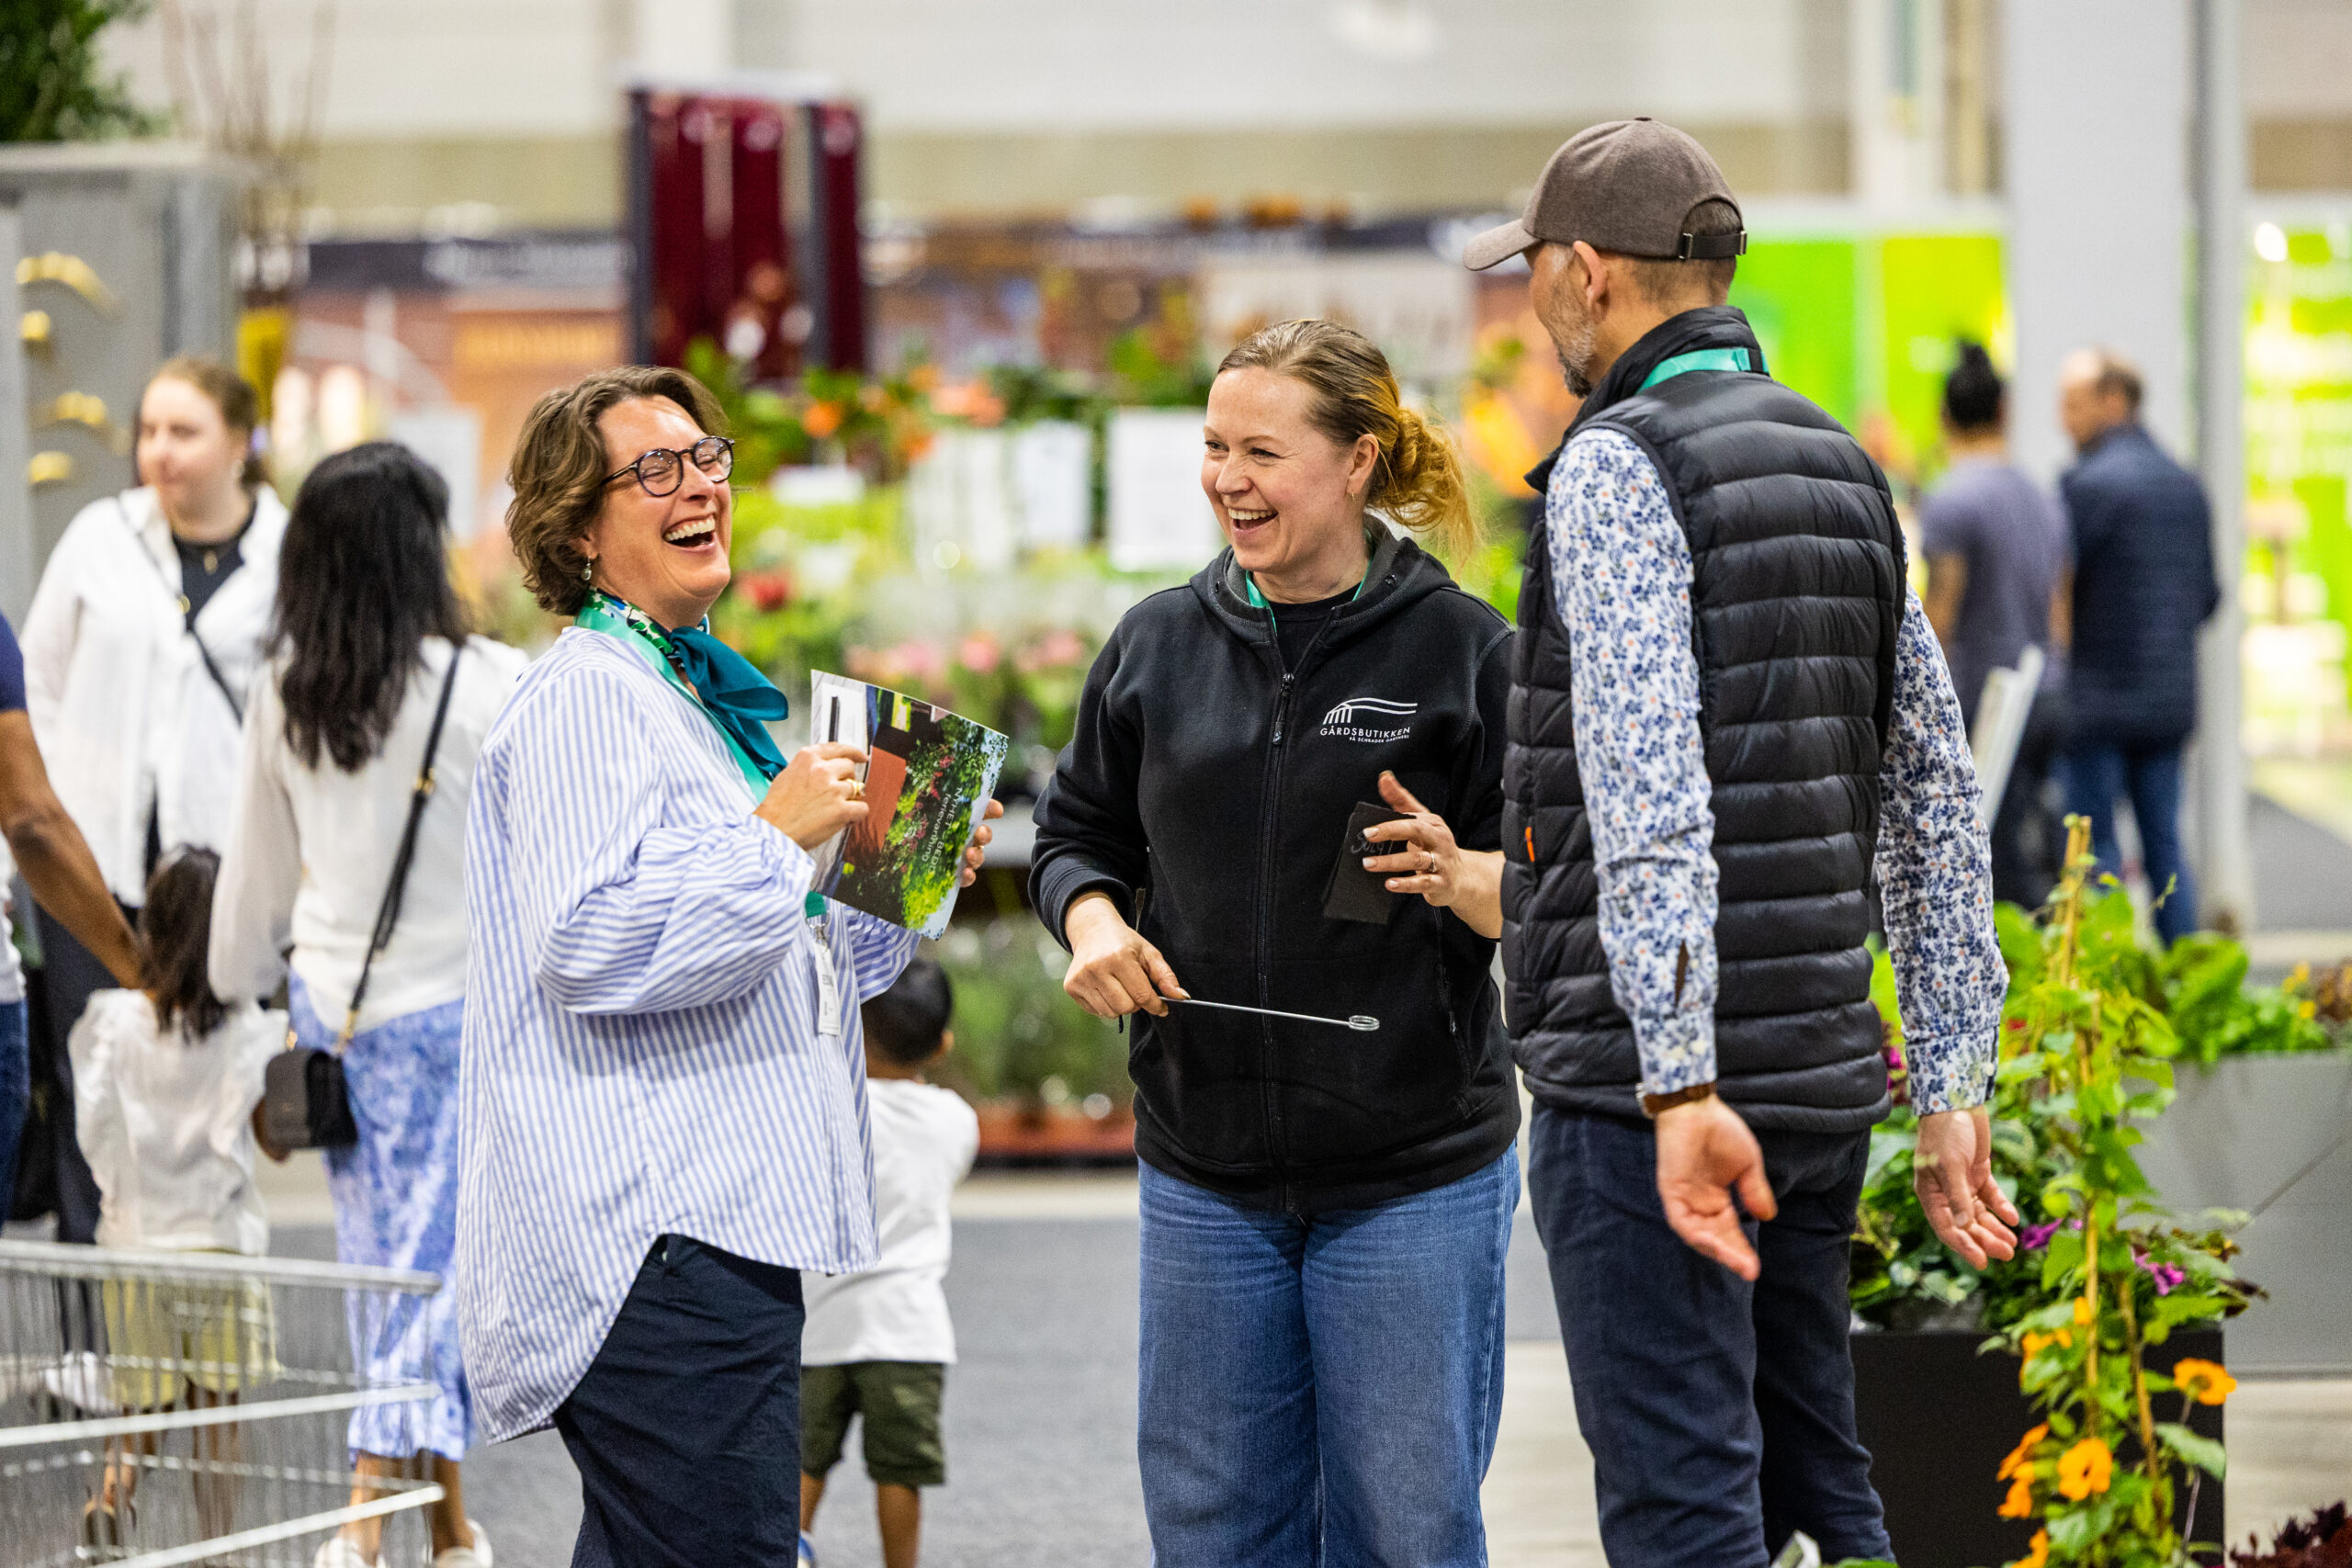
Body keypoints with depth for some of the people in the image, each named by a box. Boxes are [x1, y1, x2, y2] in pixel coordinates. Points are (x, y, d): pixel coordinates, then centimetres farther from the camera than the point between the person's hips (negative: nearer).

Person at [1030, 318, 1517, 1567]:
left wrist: (1462, 878, -23)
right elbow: (1078, 832, 17)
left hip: (1413, 1179, -4)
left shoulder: (1463, 650, -4)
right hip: (1204, 1171, 4)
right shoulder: (1157, 644, 7)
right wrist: (1092, 921, -4)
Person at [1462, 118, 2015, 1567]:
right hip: (1822, 1074, 8)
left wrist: (1681, 1085, -29)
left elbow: (1650, 790, -23)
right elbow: (1937, 809, 15)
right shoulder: (1844, 474, 15)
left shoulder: (1618, 466, -11)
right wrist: (1955, 1098, 16)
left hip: (1646, 1080, -8)